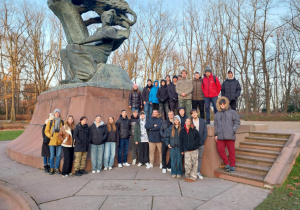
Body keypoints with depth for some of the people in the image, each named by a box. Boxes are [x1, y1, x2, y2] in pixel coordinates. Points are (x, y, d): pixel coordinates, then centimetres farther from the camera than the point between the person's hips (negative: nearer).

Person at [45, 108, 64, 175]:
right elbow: (46, 131, 4)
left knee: (58, 156, 7)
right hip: (52, 141, -1)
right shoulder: (50, 122, 2)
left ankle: (57, 168, 19)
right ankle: (51, 169, 16)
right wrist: (50, 136, -9)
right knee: (52, 156, 4)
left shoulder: (62, 122, 6)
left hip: (59, 141, 1)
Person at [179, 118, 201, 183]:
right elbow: (180, 141, 7)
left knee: (194, 163, 4)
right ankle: (187, 176, 17)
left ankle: (193, 177, 16)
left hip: (194, 150, 0)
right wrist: (182, 150, 3)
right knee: (187, 164, -2)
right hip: (186, 150, 1)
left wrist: (193, 145, -10)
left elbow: (198, 139, 1)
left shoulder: (194, 130, -2)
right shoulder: (182, 130, 3)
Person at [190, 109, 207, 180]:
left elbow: (205, 132, 5)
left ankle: (198, 172, 18)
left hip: (200, 143, 2)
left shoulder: (202, 121, 5)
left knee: (199, 157, 8)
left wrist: (202, 140, -4)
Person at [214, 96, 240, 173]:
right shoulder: (217, 114, 18)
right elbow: (216, 125, 20)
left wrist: (233, 131, -10)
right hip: (220, 136, 4)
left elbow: (237, 123, 3)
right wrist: (216, 134, 12)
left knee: (231, 151, 1)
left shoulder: (232, 112, 5)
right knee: (220, 149, -4)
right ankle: (227, 164, 14)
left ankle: (232, 166, 16)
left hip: (230, 136, -3)